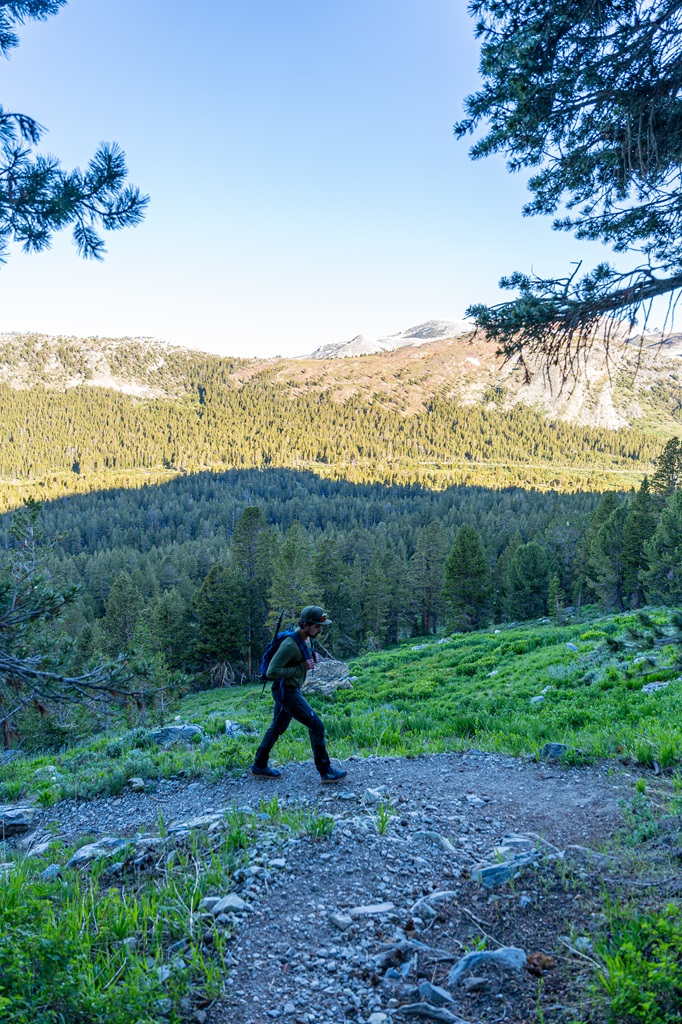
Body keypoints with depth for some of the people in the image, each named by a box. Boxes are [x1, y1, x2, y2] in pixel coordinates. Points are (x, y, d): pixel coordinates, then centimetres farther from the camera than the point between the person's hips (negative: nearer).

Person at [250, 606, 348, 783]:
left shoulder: (307, 639, 2)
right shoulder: (290, 645, -27)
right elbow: (271, 672, -27)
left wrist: (312, 657, 0)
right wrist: (302, 668, -24)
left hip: (291, 690, 10)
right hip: (286, 692, -10)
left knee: (277, 728, 20)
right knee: (316, 725, -8)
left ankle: (259, 766, 33)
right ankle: (325, 772, 2)